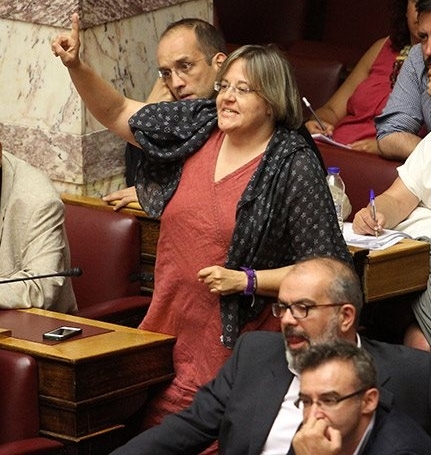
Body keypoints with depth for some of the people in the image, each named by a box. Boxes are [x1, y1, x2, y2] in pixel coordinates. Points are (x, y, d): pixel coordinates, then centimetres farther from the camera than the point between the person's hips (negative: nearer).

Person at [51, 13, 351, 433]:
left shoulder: (294, 167, -12)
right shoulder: (197, 126, 5)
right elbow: (116, 113, 16)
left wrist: (246, 280, -16)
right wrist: (76, 67, 2)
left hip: (234, 344, -5)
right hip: (167, 329, 5)